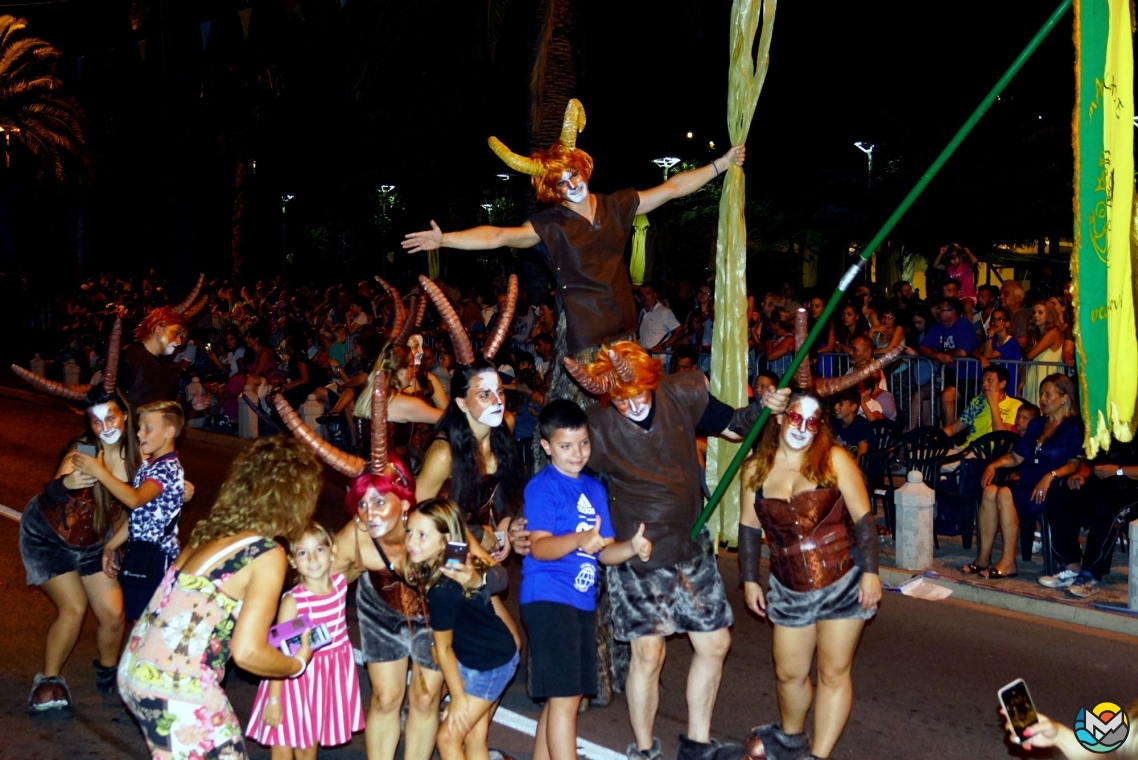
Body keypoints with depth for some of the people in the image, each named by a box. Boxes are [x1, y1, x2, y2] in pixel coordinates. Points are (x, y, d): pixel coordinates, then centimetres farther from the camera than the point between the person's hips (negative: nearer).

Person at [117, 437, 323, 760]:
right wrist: (298, 663, 2)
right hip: (179, 687, -7)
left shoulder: (213, 530, 9)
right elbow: (247, 652, -16)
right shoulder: (268, 556, -11)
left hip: (137, 669, 7)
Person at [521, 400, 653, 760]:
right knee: (565, 698, -8)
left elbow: (603, 552, 13)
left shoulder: (595, 488, 13)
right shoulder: (543, 487, -10)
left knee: (563, 697, 16)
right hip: (549, 599, -8)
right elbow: (539, 547, -21)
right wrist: (579, 540, -37)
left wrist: (632, 547, -7)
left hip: (583, 602, 8)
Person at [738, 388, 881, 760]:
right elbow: (749, 527, 8)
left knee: (833, 673, 3)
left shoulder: (834, 459, -9)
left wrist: (870, 572, -10)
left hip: (842, 584, -3)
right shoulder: (756, 468, 0)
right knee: (789, 673, 14)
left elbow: (862, 519, -7)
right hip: (789, 590, 3)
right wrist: (749, 579, 9)